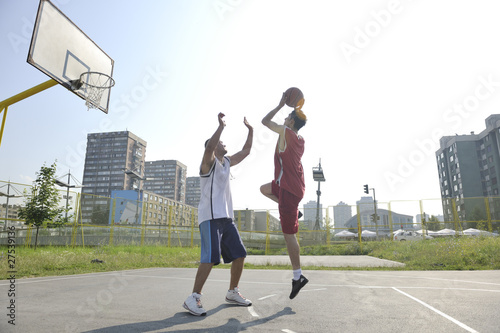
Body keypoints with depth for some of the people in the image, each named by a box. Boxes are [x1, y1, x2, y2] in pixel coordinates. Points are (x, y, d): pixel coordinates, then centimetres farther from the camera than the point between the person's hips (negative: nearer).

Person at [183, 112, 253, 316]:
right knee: (210, 257, -18)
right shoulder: (209, 161, -3)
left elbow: (245, 151, 27)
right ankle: (193, 299, -8)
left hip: (226, 217, 8)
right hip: (210, 217, -8)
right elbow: (209, 148, -27)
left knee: (239, 255, 8)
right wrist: (221, 126, -26)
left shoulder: (226, 162, 20)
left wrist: (250, 131, 21)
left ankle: (232, 293, 23)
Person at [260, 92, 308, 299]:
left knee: (288, 233, -4)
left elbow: (265, 121, -6)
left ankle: (298, 276, 4)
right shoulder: (300, 140, 10)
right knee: (264, 189, 30)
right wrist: (296, 111, 25)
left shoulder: (286, 132, -14)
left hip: (289, 187, -9)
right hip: (295, 185, 9)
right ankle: (294, 212, 18)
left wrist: (281, 105, 2)